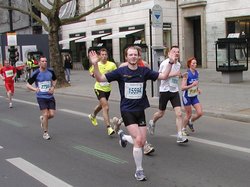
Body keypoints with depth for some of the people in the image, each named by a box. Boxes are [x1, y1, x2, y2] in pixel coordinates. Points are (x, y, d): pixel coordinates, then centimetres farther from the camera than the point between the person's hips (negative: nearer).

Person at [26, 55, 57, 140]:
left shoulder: (50, 71, 0)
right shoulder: (36, 73, -10)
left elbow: (54, 80, 20)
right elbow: (28, 84, -4)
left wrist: (53, 87, 1)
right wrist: (35, 89, -23)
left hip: (50, 96, 4)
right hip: (41, 97, -3)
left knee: (52, 114, -3)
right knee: (45, 114, -10)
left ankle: (42, 119, 33)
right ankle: (45, 133, 8)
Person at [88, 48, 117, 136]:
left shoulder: (112, 65, -8)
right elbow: (91, 71, 12)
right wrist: (93, 74, -10)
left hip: (108, 88, 4)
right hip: (99, 88, -4)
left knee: (101, 105, 26)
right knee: (106, 107, -18)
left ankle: (92, 116, 57)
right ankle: (109, 127, -15)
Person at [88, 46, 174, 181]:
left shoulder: (144, 71, 1)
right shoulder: (121, 72, -6)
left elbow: (163, 76, -1)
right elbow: (100, 78, -9)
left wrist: (170, 62, -13)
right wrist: (95, 64, -24)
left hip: (140, 110, 4)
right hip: (127, 110, -4)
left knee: (142, 142, 7)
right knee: (138, 140, -14)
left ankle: (123, 136, 40)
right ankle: (139, 171, 4)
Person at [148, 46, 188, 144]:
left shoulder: (178, 64, 10)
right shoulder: (165, 63, -12)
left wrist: (180, 75, 12)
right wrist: (174, 74, -28)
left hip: (175, 91, 5)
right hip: (165, 91, -5)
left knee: (179, 114, -9)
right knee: (161, 113, 12)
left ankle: (180, 136, -8)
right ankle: (152, 122, 45)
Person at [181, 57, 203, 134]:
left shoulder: (197, 72, 2)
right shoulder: (187, 74, -18)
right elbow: (182, 88, -22)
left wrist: (197, 89, 4)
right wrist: (192, 85, -31)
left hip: (194, 96, 6)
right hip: (187, 96, -6)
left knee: (200, 113, -2)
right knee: (189, 114, 3)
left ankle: (190, 122, 26)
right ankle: (184, 129, 26)